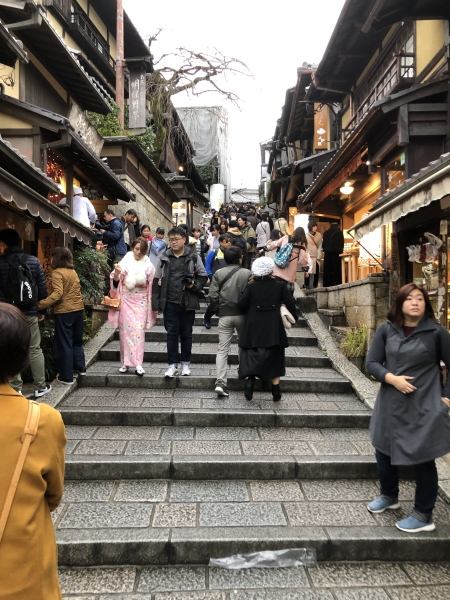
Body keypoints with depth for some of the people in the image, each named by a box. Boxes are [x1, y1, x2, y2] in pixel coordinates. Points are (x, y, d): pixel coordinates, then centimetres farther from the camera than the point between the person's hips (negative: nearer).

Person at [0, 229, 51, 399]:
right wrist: (42, 310, 10)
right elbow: (42, 289, 3)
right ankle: (41, 387, 14)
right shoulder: (34, 261, 2)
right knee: (35, 350, 10)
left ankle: (16, 389, 12)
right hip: (30, 312, 2)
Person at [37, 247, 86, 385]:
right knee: (76, 341, 21)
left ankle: (66, 377, 6)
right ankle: (80, 367, 27)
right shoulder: (73, 272, 11)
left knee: (64, 344, 1)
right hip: (78, 309, 7)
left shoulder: (57, 273, -12)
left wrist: (41, 305, -26)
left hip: (64, 312, -7)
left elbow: (57, 293, -23)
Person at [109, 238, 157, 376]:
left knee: (139, 331, -5)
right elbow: (116, 283, 2)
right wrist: (117, 273, -19)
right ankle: (125, 363, 11)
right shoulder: (125, 262, 2)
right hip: (126, 300, 0)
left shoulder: (148, 265, 4)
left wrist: (152, 305, 4)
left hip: (140, 302, 0)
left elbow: (152, 286, 7)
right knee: (125, 330, 3)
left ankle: (138, 364, -5)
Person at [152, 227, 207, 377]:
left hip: (188, 303, -1)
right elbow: (157, 280, 7)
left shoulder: (193, 258, 2)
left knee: (186, 334, 9)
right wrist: (156, 303, 2)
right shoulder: (164, 258, 6)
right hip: (170, 303, 1)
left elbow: (203, 276, 6)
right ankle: (172, 365, 11)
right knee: (172, 334, 3)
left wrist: (195, 285, -14)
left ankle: (185, 363, 22)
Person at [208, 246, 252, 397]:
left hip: (224, 315, 1)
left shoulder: (218, 274, 0)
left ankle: (220, 382, -7)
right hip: (242, 315, -1)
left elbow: (212, 295, -3)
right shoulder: (247, 273, -5)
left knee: (222, 349, 1)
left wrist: (216, 310, 12)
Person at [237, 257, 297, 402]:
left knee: (252, 355, 9)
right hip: (274, 328, 0)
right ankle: (276, 391, 12)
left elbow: (241, 304, -5)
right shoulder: (280, 285, -1)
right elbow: (290, 303, -3)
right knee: (274, 358, 10)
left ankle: (250, 378, -17)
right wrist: (294, 317, 13)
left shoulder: (251, 287, -1)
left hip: (254, 327, 0)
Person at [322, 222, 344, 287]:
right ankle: (336, 284, -5)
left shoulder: (326, 232, 8)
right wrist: (341, 251, 14)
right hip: (336, 252, -2)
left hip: (327, 252, 3)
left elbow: (323, 243, 9)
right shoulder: (339, 233, 2)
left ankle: (327, 285, 3)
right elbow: (342, 243, 3)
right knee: (336, 269, -2)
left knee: (327, 269, 4)